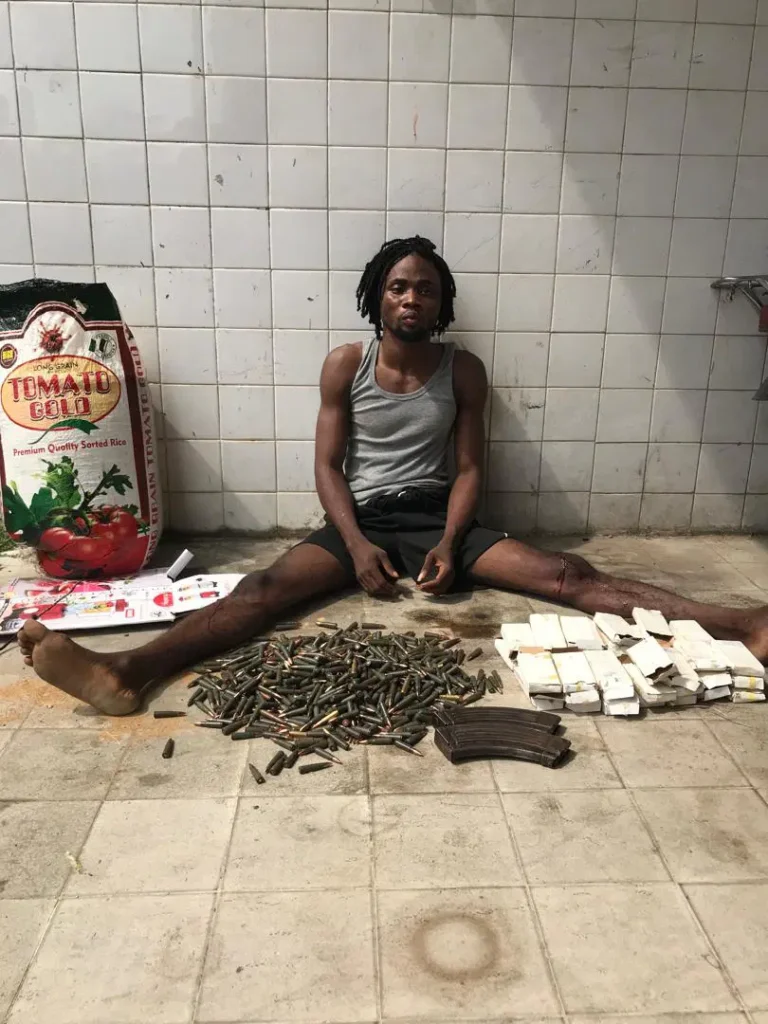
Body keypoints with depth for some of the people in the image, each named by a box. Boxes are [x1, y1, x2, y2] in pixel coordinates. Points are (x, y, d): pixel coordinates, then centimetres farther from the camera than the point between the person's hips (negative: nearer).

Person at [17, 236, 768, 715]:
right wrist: (357, 544, -17)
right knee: (267, 587, -27)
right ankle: (126, 673, -45)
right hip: (359, 521, 0)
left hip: (438, 520, 1)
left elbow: (468, 468, 1)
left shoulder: (462, 371, 2)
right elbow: (328, 465, -2)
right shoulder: (344, 365, 0)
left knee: (564, 575, -16)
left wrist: (449, 543, -16)